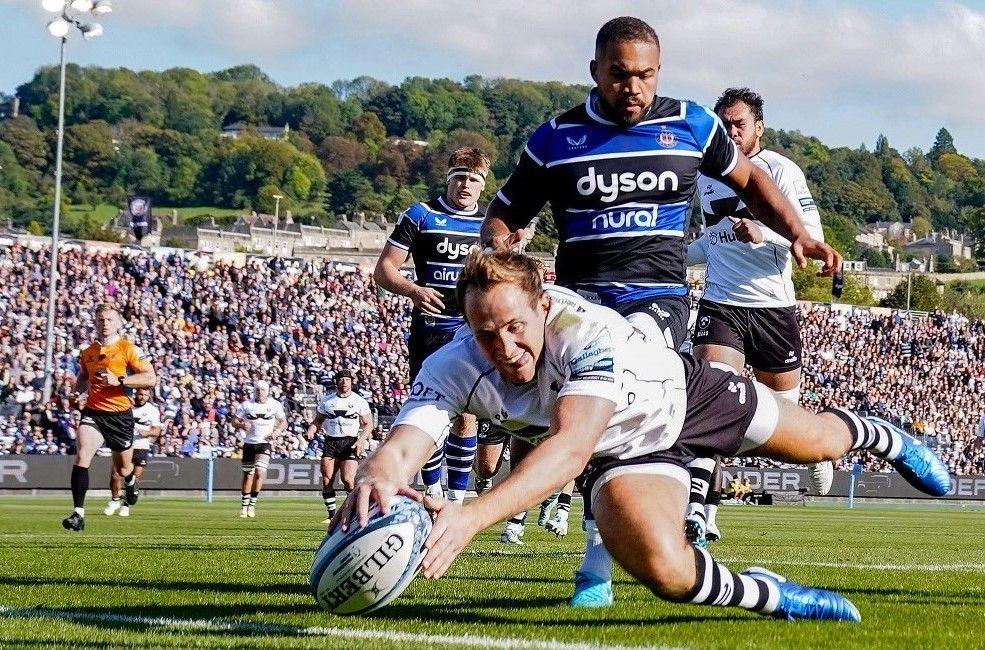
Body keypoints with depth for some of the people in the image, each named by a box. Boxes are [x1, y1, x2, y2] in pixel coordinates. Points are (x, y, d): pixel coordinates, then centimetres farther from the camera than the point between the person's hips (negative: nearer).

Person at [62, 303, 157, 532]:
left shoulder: (128, 349, -6)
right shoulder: (88, 353, 9)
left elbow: (151, 378, -12)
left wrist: (119, 380, -21)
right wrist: (76, 391, 6)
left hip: (120, 414, -2)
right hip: (92, 412, 2)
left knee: (123, 468, 13)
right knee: (81, 456, -21)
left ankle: (131, 483, 53)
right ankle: (78, 513, -22)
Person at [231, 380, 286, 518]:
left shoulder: (275, 405, 0)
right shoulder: (247, 405, 1)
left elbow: (283, 422, 9)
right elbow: (234, 421, 6)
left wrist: (277, 431, -10)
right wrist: (242, 425, -15)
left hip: (264, 443, -2)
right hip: (249, 443, 2)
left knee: (260, 472, -19)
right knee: (248, 475, 7)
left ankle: (252, 504, -9)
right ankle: (244, 505, 18)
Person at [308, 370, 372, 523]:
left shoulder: (359, 401, 3)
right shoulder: (327, 400, 11)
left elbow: (368, 424, 5)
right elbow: (318, 420, 19)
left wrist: (361, 440, -10)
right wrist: (311, 430, -3)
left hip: (350, 442, -3)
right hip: (331, 441, 3)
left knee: (347, 480, -16)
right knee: (327, 480, -7)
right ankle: (332, 515, 1)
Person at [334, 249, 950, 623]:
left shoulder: (588, 333, -44)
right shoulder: (454, 371, -33)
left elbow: (572, 445, -58)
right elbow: (403, 448, -46)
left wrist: (473, 516, -72)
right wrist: (375, 480, -73)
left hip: (684, 394, -2)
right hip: (627, 452, 2)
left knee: (820, 443, 23)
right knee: (664, 570, -26)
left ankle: (877, 434, 63)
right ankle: (769, 595, 8)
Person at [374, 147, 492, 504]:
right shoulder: (421, 215, 1)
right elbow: (384, 269, -1)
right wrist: (414, 290, -20)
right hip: (430, 331, -1)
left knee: (466, 416, -3)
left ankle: (458, 499, 4)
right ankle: (433, 496, 10)